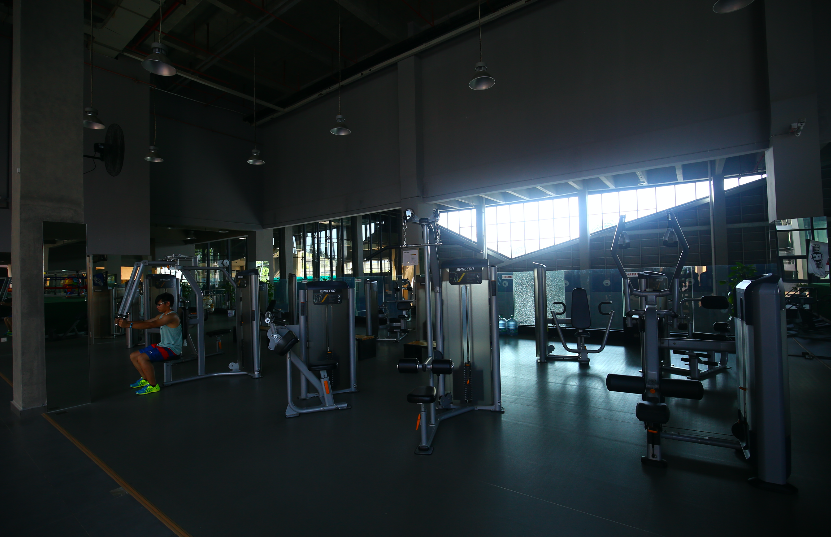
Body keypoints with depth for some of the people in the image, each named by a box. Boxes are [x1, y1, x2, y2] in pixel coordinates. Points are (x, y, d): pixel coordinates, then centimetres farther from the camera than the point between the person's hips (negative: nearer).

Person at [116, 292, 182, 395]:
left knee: (142, 358, -26)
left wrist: (129, 325, -28)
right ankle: (146, 379, 29)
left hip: (172, 349, -11)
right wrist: (127, 322, -3)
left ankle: (153, 386, -13)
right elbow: (145, 322, 10)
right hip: (162, 345, 11)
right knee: (133, 356, 12)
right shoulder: (162, 315, 16)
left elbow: (150, 325, -27)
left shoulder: (171, 316, -18)